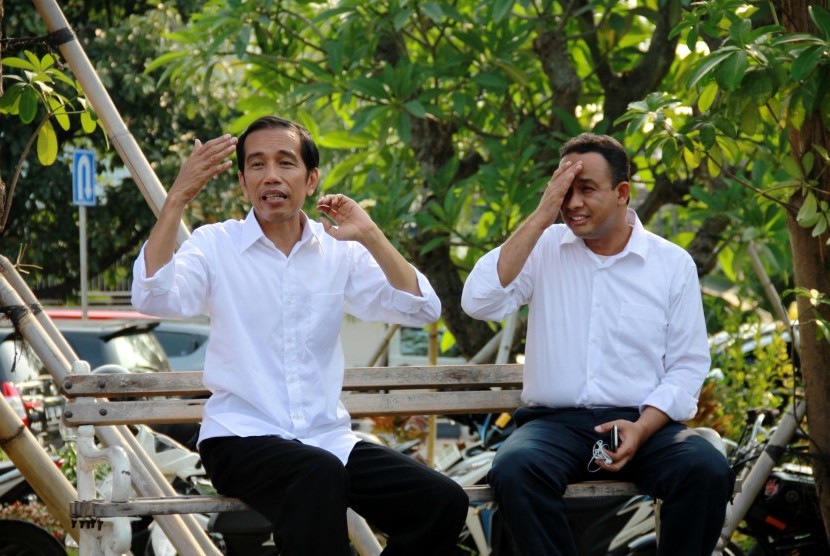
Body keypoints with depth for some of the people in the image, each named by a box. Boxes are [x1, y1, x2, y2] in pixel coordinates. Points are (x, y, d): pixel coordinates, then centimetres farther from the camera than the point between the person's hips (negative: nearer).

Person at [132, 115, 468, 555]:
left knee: (443, 503, -18)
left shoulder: (339, 251, 11)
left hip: (327, 438, 4)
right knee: (319, 476, -38)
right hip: (241, 437, -4)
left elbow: (421, 310, 1)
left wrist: (370, 236, -10)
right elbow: (152, 297, -15)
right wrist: (177, 199, -22)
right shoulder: (215, 245, 4)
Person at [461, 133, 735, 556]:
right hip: (555, 422, 0)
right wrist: (540, 218, -9)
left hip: (644, 423, 0)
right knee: (513, 469, -34)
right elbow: (479, 302, -8)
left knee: (707, 470, -31)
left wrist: (643, 427, -12)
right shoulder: (544, 248, 7)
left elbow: (688, 363, 6)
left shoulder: (673, 264, 7)